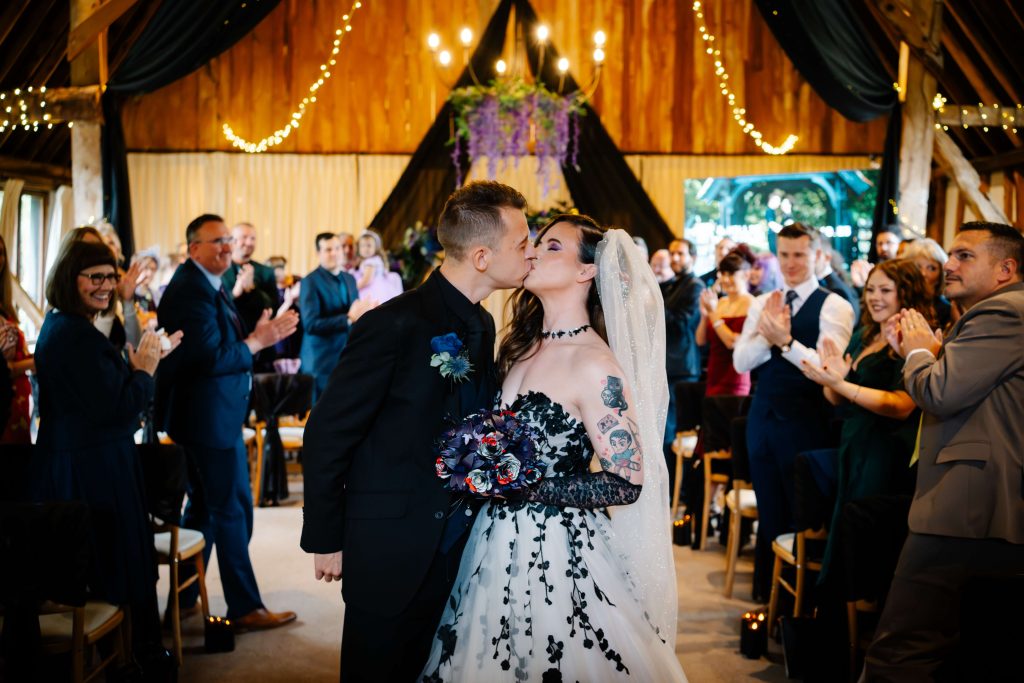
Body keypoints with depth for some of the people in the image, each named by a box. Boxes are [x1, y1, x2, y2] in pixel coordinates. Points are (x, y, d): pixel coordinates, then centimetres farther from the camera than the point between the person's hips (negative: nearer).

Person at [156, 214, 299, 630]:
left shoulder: (206, 285, 14)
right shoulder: (191, 290, -19)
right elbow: (210, 358, -25)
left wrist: (259, 333, -2)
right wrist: (256, 341, -15)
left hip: (210, 417, 11)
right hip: (211, 419, -11)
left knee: (204, 508, 18)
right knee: (233, 510, -3)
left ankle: (183, 600, 28)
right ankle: (245, 608, 6)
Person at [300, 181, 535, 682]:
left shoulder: (483, 325, 5)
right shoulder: (394, 325, -19)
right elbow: (326, 437, -15)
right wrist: (325, 540, -10)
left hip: (455, 547, 7)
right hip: (390, 550, -7)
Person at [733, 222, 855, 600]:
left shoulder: (834, 306, -7)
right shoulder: (762, 304, 10)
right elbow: (740, 361, 1)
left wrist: (785, 341, -30)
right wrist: (766, 336, -16)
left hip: (805, 423, -5)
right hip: (763, 417, 5)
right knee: (768, 512, 15)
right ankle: (767, 594, 27)